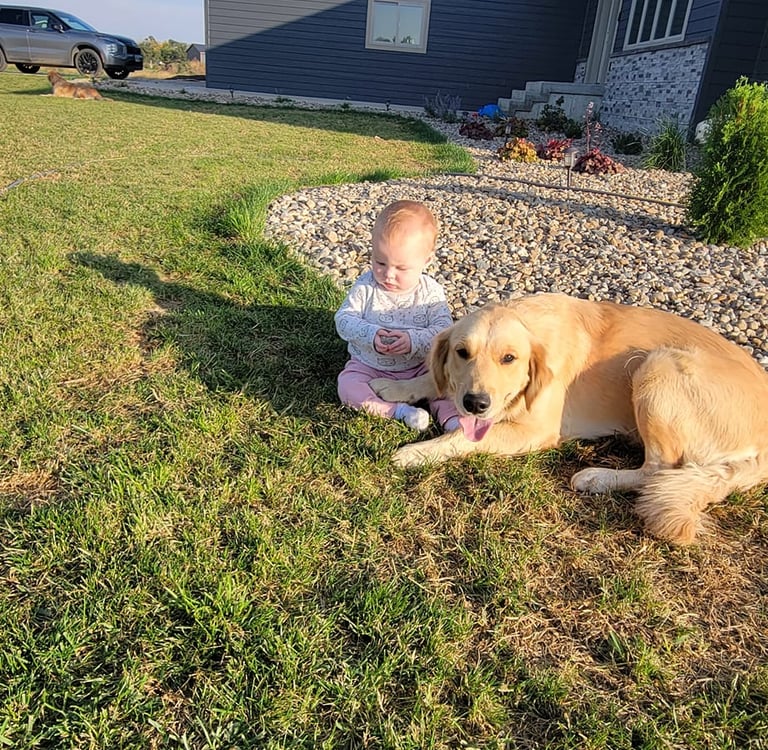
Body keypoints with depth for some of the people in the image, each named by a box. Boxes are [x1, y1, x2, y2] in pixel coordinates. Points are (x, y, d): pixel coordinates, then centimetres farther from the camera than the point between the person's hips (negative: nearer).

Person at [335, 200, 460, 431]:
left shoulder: (431, 293, -12)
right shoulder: (365, 286, -11)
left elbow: (444, 330, -17)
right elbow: (344, 318, -11)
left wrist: (414, 340, -36)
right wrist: (371, 334, -30)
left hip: (418, 367, 0)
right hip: (369, 365, 0)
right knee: (347, 386, -24)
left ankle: (450, 417, -19)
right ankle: (398, 410, -29)